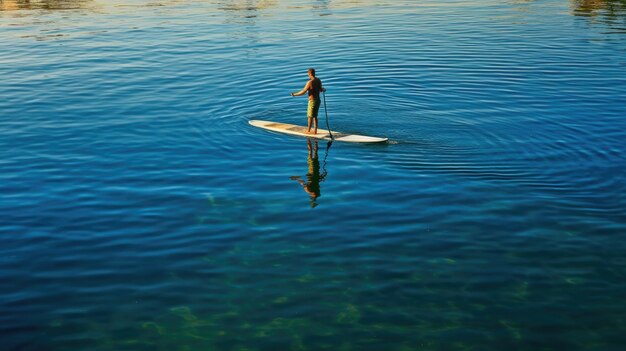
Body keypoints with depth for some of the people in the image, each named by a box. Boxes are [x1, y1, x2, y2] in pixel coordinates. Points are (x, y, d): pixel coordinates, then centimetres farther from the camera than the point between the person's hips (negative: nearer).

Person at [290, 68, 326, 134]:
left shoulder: (310, 82, -21)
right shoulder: (318, 80, 1)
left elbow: (303, 92, -19)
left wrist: (294, 94, -10)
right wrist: (324, 89, 31)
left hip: (312, 101, -7)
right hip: (318, 100, 7)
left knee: (310, 116, 5)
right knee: (315, 116, 17)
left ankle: (308, 131, 13)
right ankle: (315, 130, 21)